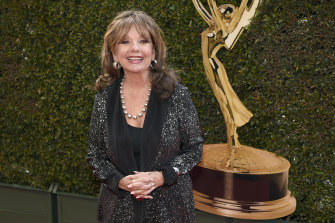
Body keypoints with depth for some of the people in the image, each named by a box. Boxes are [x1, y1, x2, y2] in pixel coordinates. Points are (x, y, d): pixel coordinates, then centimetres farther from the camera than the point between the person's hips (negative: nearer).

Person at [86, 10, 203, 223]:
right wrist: (120, 181, -13)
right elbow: (95, 155, 4)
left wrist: (161, 177, -17)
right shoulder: (104, 98, -4)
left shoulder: (177, 94, -9)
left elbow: (194, 149, -3)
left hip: (169, 206, -1)